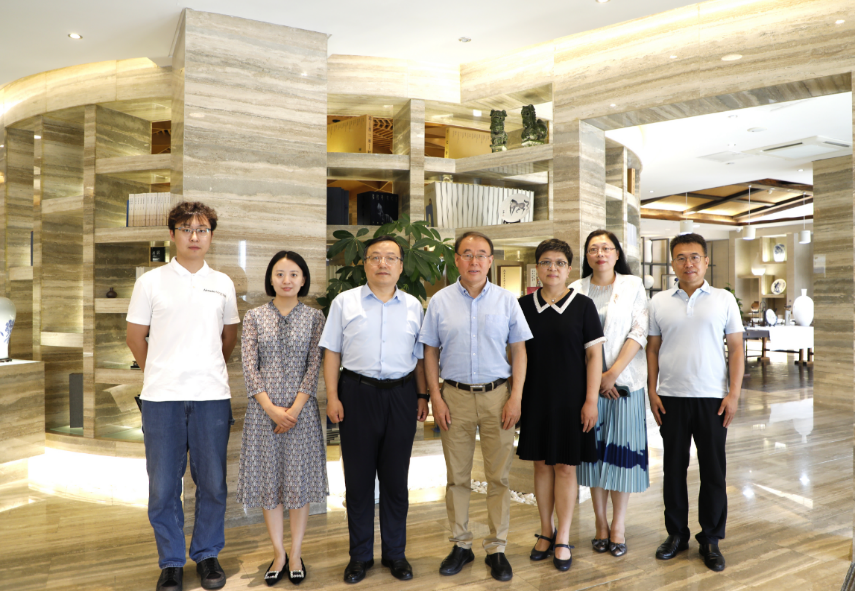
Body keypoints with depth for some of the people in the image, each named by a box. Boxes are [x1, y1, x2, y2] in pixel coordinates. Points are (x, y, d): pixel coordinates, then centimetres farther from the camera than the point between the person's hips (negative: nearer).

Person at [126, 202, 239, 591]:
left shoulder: (222, 284, 9)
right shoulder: (151, 282, 3)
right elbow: (135, 337, 8)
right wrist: (159, 374, 13)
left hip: (212, 396, 1)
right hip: (162, 397, -1)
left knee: (212, 483, 8)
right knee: (163, 485, 7)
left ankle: (207, 555, 26)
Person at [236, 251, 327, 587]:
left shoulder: (314, 317, 3)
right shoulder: (254, 317, 4)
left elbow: (314, 366, -3)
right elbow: (249, 367, -3)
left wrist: (295, 408, -12)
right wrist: (271, 408, -13)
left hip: (301, 408, -1)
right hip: (264, 408, 1)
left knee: (299, 478, 6)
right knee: (268, 479, 7)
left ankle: (296, 554, 21)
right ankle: (279, 554, 23)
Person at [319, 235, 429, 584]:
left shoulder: (413, 306, 8)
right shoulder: (345, 302, 2)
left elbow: (419, 356, 11)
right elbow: (332, 352, 1)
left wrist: (422, 395, 6)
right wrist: (332, 396, -5)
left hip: (401, 395, 2)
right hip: (357, 394, -1)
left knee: (396, 478, 10)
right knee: (358, 477, 7)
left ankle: (395, 553, 25)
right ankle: (360, 555, 23)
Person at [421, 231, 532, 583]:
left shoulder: (506, 300, 1)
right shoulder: (440, 301, 2)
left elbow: (519, 350, 2)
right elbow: (430, 352, 4)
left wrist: (516, 397, -5)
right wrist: (436, 397, -2)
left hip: (497, 395, 0)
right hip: (455, 395, 1)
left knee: (498, 476, 7)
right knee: (457, 476, 11)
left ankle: (497, 548, 22)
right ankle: (461, 545, 27)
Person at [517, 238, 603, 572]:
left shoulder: (583, 306, -4)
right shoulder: (524, 306, 3)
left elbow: (594, 355, -5)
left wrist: (591, 400, -10)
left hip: (570, 400, -2)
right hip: (535, 398, 3)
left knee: (565, 467, 4)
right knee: (542, 464, 11)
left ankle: (562, 540, 18)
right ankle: (546, 532, 28)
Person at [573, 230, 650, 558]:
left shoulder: (633, 285, 4)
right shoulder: (576, 290, 7)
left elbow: (639, 332, -4)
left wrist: (613, 373, -12)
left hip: (624, 380, -1)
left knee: (621, 449, 2)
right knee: (594, 449, 6)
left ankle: (618, 525, 14)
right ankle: (600, 522, 18)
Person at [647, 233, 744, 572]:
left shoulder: (723, 300, 2)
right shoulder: (659, 302, 5)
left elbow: (736, 349, 2)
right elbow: (652, 349, 7)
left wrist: (734, 394, -5)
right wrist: (652, 391, 0)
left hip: (713, 398, -1)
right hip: (671, 398, 1)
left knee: (713, 471, 6)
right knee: (673, 468, 10)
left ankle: (710, 539, 21)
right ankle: (677, 533, 25)